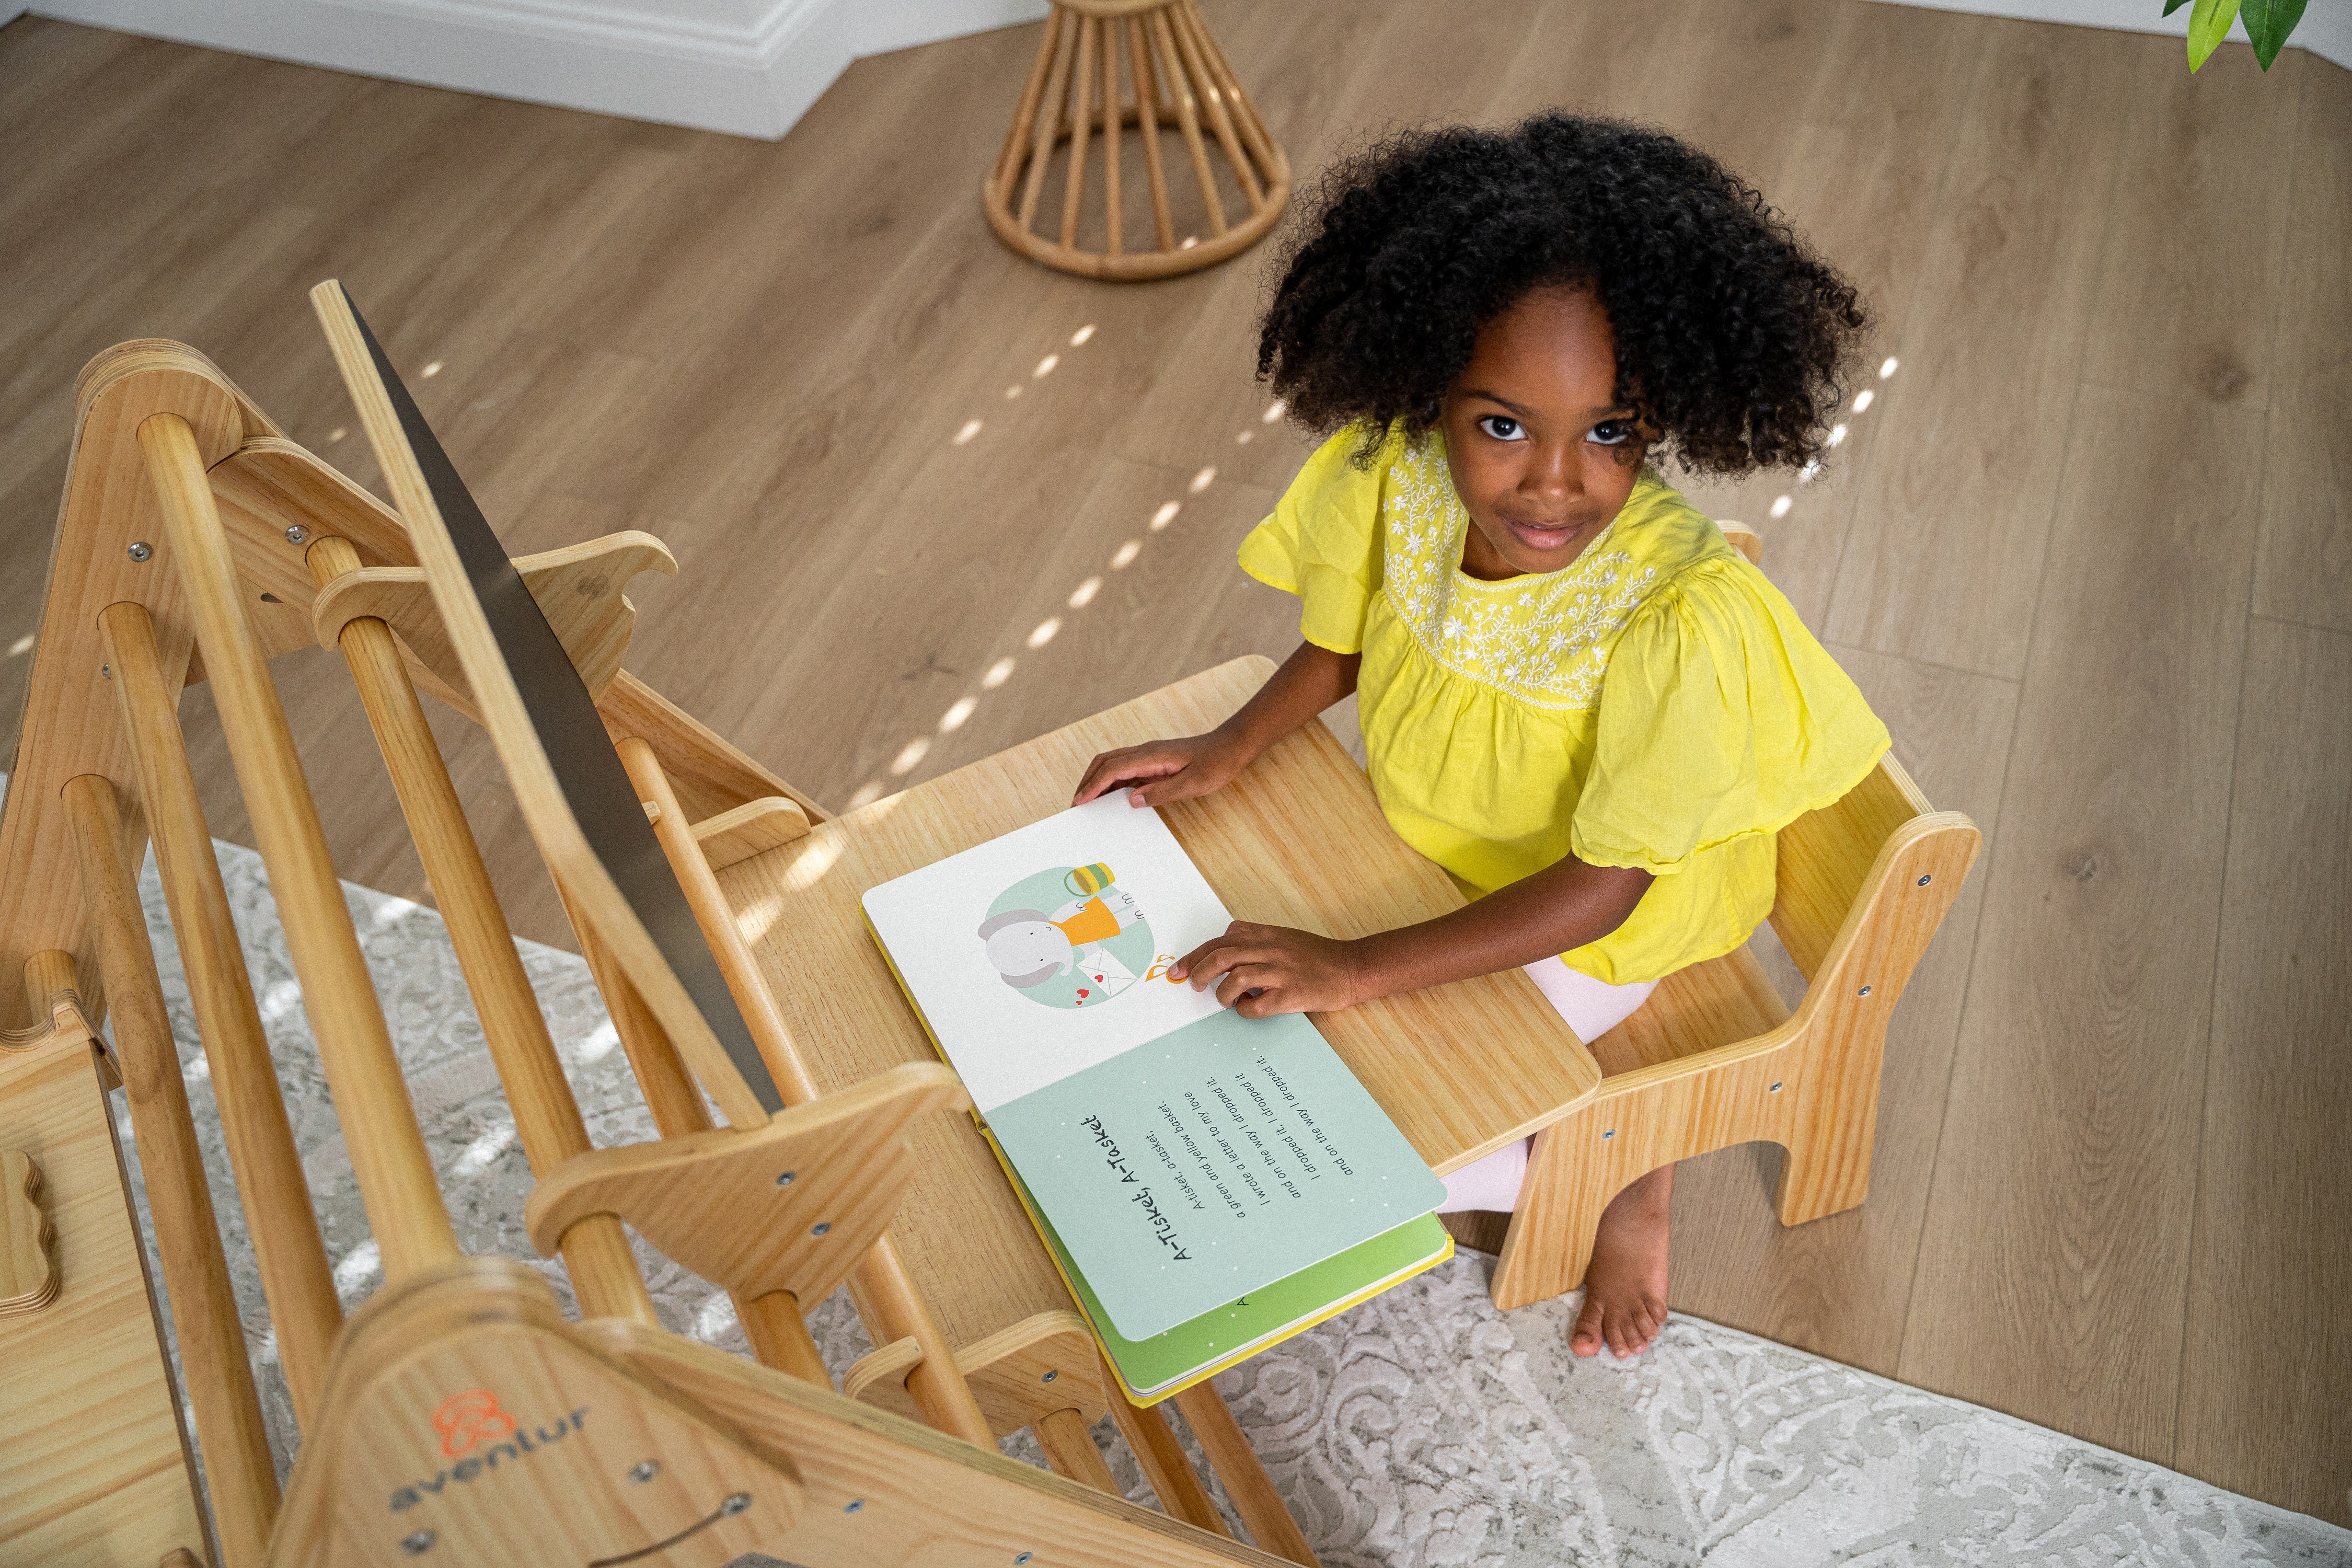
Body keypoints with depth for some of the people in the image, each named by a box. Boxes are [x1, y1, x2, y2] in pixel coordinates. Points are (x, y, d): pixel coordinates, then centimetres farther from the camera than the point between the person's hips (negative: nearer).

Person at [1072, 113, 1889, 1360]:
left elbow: (1600, 883, -29)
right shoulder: (1391, 475, -24)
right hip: (1417, 835, 6)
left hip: (1586, 919, -5)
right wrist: (1225, 753, -14)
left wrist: (1357, 970, -32)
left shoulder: (1683, 611, -38)